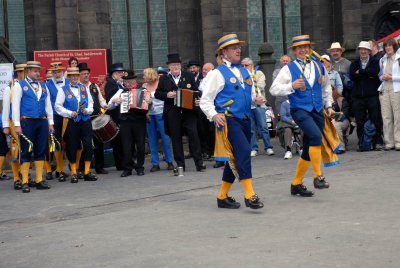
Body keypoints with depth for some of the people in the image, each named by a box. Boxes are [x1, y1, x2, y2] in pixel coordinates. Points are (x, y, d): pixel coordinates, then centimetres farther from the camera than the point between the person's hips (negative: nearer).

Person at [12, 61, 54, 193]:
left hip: (42, 122, 5)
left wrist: (50, 122, 12)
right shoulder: (19, 86, 2)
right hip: (26, 122, -5)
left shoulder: (43, 87, 15)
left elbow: (48, 105, 18)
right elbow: (15, 106, -3)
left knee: (41, 151, 6)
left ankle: (39, 180, 12)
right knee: (26, 152, -2)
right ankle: (25, 182, 1)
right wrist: (17, 124, -10)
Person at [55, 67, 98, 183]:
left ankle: (87, 172, 7)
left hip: (85, 120, 3)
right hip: (71, 122, -3)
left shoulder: (84, 88, 14)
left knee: (88, 145, -2)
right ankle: (74, 173, 12)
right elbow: (58, 106, -2)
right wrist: (70, 113, -13)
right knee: (72, 147, 2)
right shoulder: (63, 90, 3)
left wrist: (87, 110, -4)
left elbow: (90, 103, 16)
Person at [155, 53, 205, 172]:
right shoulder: (164, 79, 9)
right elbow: (157, 94, 8)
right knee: (176, 138, 3)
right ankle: (180, 164, 11)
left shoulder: (189, 76, 10)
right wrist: (167, 95, -10)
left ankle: (199, 162, -2)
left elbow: (196, 91, 10)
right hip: (172, 113, 1)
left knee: (193, 134, -6)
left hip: (188, 111, 0)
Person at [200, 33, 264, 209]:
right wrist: (214, 115, -22)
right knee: (244, 151, -22)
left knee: (235, 159, 11)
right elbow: (205, 101, -5)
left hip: (245, 120, 7)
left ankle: (223, 196, 23)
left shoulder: (244, 72, 16)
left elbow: (251, 93, 27)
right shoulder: (217, 74, -3)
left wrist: (257, 99, 3)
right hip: (228, 120, -7)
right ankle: (249, 195, -21)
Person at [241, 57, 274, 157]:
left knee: (263, 127, -4)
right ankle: (253, 149, 9)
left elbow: (261, 86, -7)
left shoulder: (259, 73, 6)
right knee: (251, 129, 3)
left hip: (259, 104, -1)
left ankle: (268, 148, 1)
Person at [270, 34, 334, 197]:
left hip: (317, 110, 5)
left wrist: (329, 105, 19)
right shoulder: (289, 69, -2)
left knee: (308, 150, 8)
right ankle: (318, 176, -21)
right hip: (300, 109, -5)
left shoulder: (319, 66, 11)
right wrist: (292, 86, -20)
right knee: (316, 136, -29)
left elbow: (326, 87, 25)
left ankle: (296, 184, 21)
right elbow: (274, 89, -8)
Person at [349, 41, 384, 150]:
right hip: (358, 96, 2)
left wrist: (360, 72, -5)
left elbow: (375, 72, -13)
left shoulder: (375, 62, 9)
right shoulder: (354, 64, 16)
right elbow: (352, 76, -3)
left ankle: (378, 142, 4)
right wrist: (367, 74, -9)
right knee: (360, 122, 2)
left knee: (376, 120, -2)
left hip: (372, 95, -2)